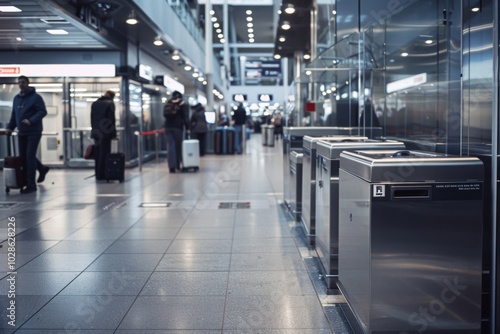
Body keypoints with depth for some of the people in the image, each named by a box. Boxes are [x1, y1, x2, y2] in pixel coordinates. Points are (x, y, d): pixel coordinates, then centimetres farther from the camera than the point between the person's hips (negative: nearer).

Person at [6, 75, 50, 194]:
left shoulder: (36, 97, -8)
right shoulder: (16, 98, 13)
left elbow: (42, 112, -15)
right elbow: (14, 115, 18)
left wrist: (31, 121, -27)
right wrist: (10, 127, 8)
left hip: (34, 132, -7)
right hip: (22, 132, 7)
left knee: (30, 156, -10)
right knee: (23, 156, 10)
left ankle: (31, 184, -4)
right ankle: (42, 169, 35)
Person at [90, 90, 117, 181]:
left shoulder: (94, 103, 13)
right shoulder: (110, 103, -7)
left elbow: (92, 118, 14)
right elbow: (112, 119, -11)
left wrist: (94, 129, 18)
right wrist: (113, 134, -8)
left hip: (96, 133, 6)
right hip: (105, 133, -6)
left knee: (97, 154, 11)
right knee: (104, 154, -3)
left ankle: (97, 175, 15)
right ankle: (102, 175, -4)